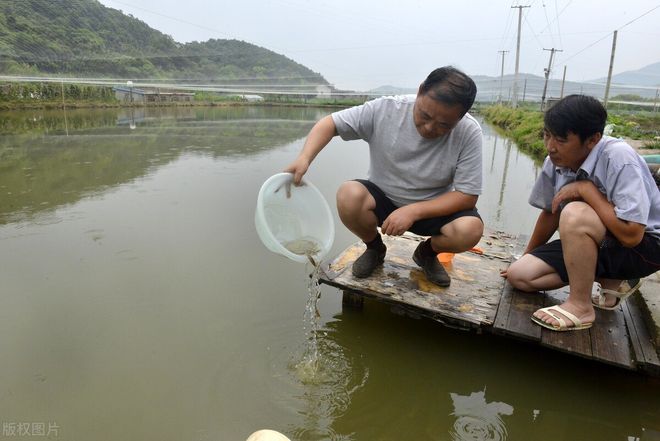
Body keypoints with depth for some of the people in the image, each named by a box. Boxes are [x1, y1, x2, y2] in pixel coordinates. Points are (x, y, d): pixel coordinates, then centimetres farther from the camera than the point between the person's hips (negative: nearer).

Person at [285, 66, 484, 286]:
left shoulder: (469, 133, -20)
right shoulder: (384, 110, -19)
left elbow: (467, 196, -18)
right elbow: (330, 123, -15)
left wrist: (413, 211, -29)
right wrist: (304, 158, -34)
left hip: (433, 208, 0)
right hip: (382, 199, 0)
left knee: (470, 229, -29)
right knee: (349, 196, -31)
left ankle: (427, 252, 7)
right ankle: (374, 248, 1)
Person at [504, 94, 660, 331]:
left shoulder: (618, 159, -28)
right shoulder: (556, 162, -11)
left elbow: (631, 235, -33)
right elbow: (550, 212, 6)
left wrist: (586, 189, -28)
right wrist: (526, 257, 14)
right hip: (590, 243, 7)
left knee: (574, 213, -35)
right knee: (519, 275, -7)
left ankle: (581, 305, -16)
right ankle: (610, 280, 8)